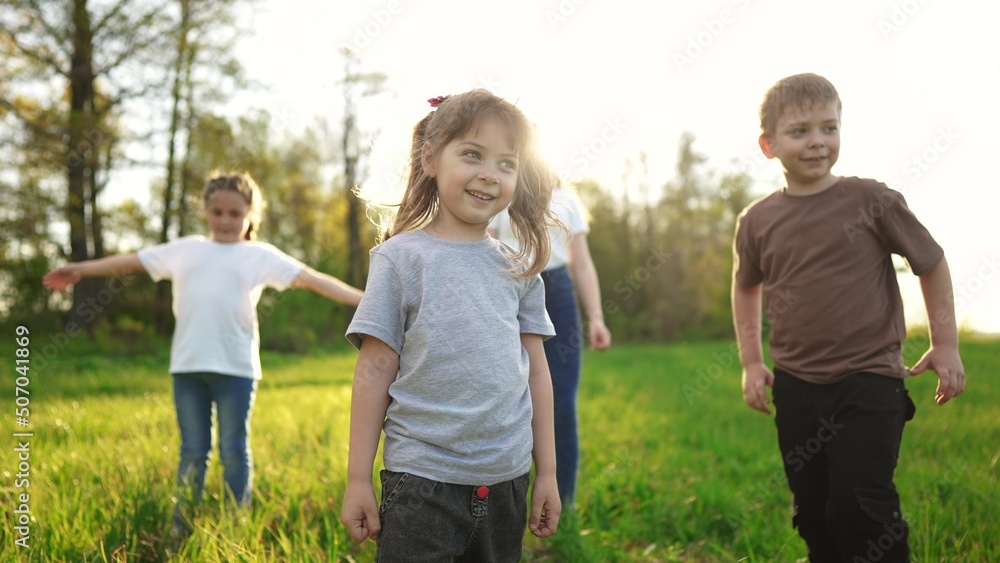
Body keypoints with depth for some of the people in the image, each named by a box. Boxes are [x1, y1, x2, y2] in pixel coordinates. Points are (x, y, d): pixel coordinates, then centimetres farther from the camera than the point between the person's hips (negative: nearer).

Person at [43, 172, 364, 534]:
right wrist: (82, 270, 20)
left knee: (234, 451, 4)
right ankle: (181, 528, 18)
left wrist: (363, 298, -11)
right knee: (193, 452, 10)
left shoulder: (261, 256, 6)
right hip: (187, 366, 2)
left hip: (236, 368, -2)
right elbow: (132, 261, 20)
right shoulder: (186, 249, 14)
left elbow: (311, 278, -2)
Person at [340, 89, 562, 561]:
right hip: (421, 482, -4)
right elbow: (374, 372, -4)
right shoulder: (401, 258, -4)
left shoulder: (519, 268, 7)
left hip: (506, 480, 4)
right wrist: (358, 480, -4)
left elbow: (536, 370, 11)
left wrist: (546, 471, 11)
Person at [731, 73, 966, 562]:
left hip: (869, 380, -3)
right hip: (796, 387, 4)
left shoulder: (871, 200, -7)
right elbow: (746, 286, 18)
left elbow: (931, 263, 3)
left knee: (860, 505, -11)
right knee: (812, 511, 12)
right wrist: (750, 362, 13)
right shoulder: (757, 221, 1)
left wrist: (945, 345, 2)